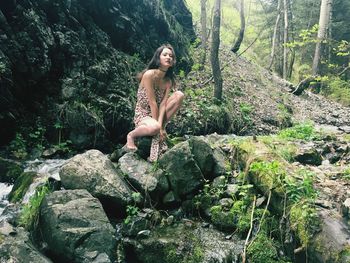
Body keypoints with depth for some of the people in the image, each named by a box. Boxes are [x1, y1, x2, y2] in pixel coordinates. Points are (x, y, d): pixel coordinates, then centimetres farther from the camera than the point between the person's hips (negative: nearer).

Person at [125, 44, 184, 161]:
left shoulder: (168, 80, 0)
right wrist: (159, 127, -21)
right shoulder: (149, 74, -19)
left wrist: (160, 124, -25)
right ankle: (131, 135, -7)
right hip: (143, 115, -6)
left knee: (179, 95, -14)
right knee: (154, 128, -41)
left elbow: (163, 103, -11)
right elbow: (152, 103, -21)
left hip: (157, 113, 6)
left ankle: (160, 126, -6)